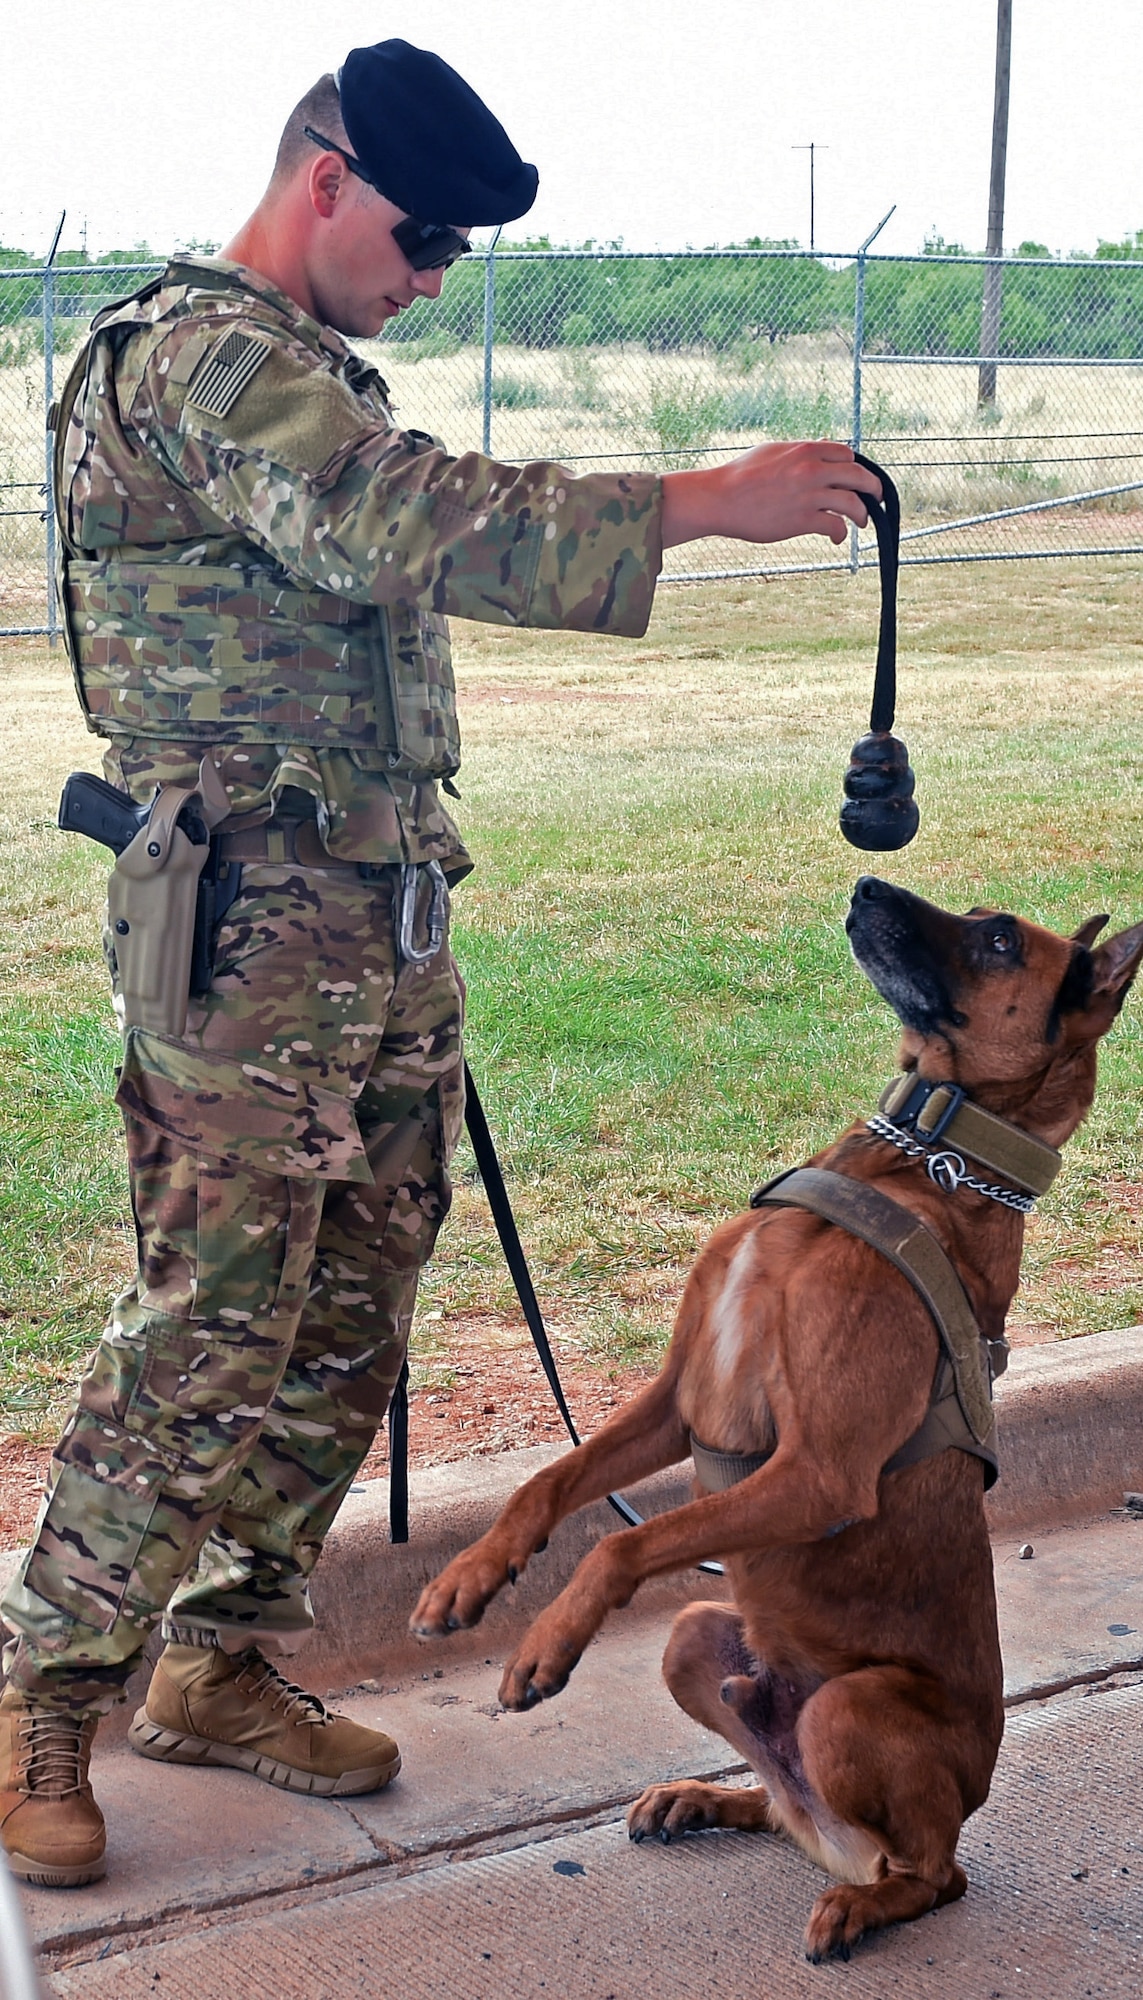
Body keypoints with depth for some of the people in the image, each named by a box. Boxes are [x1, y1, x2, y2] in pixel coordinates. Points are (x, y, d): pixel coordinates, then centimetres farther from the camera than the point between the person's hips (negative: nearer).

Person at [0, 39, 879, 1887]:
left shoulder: (318, 376, 19)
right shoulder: (198, 353, -12)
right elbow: (412, 525, -28)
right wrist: (710, 503, -28)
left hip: (385, 927, 10)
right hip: (251, 934, -9)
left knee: (348, 1323, 11)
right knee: (209, 1328, -6)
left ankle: (225, 1662, 24)